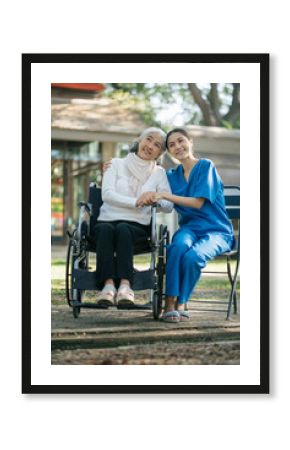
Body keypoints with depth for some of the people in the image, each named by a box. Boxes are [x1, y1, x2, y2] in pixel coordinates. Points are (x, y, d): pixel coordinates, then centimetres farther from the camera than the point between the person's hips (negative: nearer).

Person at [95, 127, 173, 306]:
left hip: (137, 225, 0)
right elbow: (107, 194, -2)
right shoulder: (117, 164, 14)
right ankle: (108, 284, -48)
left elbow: (169, 206, 5)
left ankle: (125, 285, -50)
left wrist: (156, 199, -16)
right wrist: (136, 202, -14)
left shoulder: (159, 173, 17)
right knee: (105, 229, -36)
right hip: (108, 219, 0)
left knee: (123, 229, -36)